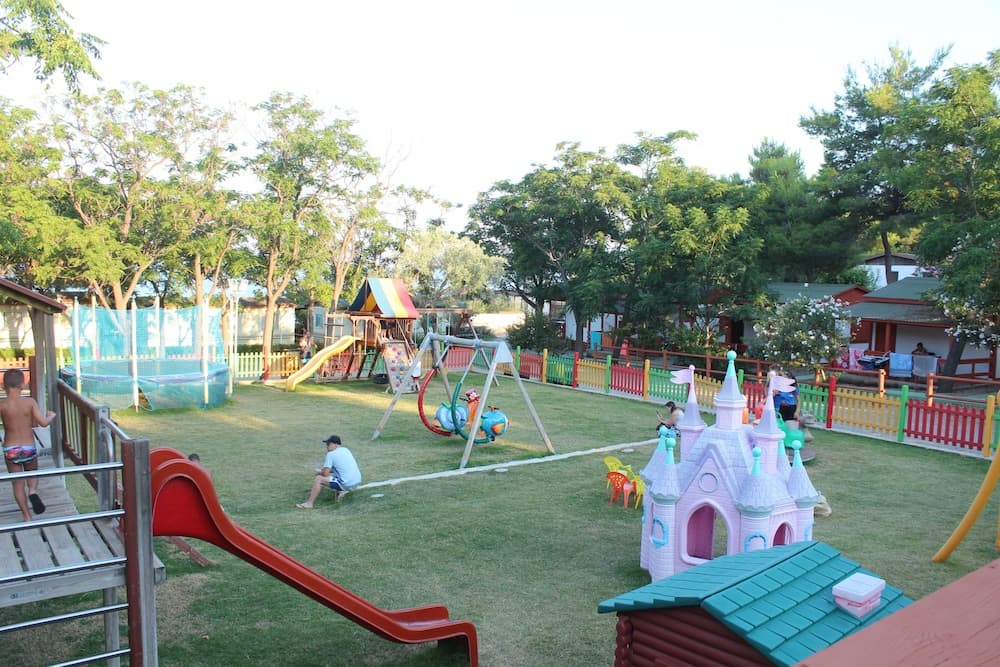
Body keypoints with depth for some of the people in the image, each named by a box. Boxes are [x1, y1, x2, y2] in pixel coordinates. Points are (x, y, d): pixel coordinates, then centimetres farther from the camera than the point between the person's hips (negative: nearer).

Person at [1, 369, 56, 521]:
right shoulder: (30, 402, -10)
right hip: (29, 448, 0)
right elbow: (43, 422, -13)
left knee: (18, 484, 13)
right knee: (32, 473, 27)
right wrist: (51, 416, 8)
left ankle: (27, 517, 15)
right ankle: (33, 492, -3)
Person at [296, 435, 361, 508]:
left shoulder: (331, 454, -7)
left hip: (347, 484, -8)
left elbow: (325, 474, -7)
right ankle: (341, 490, 15)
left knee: (319, 479, -1)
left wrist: (319, 472, 15)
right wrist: (323, 470, 23)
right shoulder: (346, 450, 15)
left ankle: (309, 503, -1)